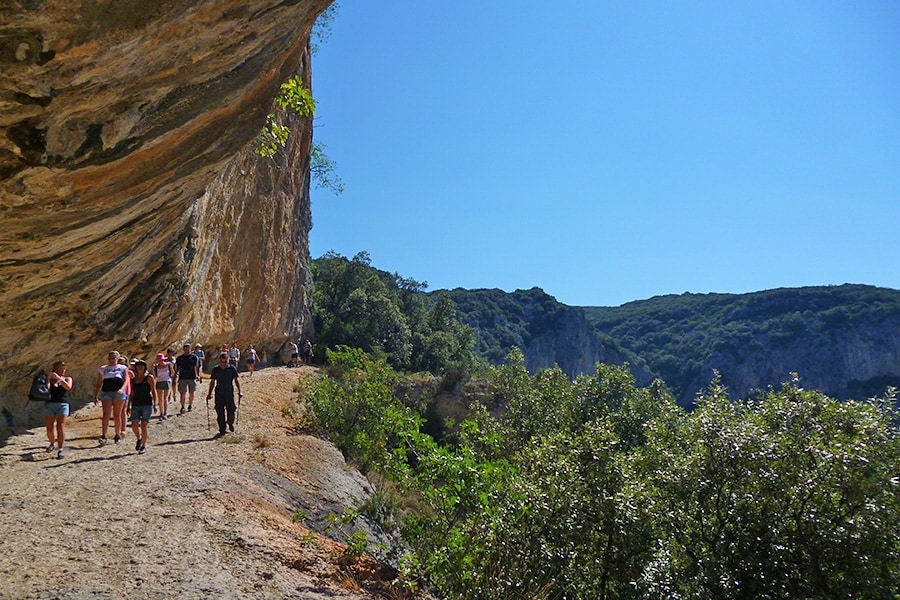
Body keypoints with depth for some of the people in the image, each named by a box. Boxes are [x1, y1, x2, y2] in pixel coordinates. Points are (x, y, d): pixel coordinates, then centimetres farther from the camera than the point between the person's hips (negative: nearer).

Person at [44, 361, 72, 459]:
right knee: (49, 429, 6)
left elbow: (68, 387, -10)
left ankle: (60, 450, -12)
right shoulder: (49, 378, 10)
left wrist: (59, 378, -16)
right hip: (49, 404, 1)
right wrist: (48, 378, -11)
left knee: (60, 427, -12)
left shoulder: (67, 379, 9)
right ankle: (52, 444, 34)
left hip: (62, 405, -1)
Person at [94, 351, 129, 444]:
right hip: (106, 393, 1)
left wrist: (122, 389, -21)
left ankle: (117, 435, 15)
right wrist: (95, 396, 11)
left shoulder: (123, 368, 11)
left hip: (118, 393, -1)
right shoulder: (103, 369, 17)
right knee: (106, 414, -12)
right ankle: (103, 436, -17)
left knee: (117, 415, 4)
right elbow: (99, 384, 18)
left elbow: (126, 380, -2)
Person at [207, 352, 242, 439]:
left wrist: (239, 391, -5)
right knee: (220, 413, 1)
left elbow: (236, 380, 3)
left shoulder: (232, 368, 0)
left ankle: (230, 423, 29)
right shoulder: (215, 369, 4)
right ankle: (222, 431, 10)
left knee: (231, 411, -3)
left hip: (229, 393, -1)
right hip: (219, 394, 1)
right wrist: (209, 393, 7)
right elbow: (212, 382, 11)